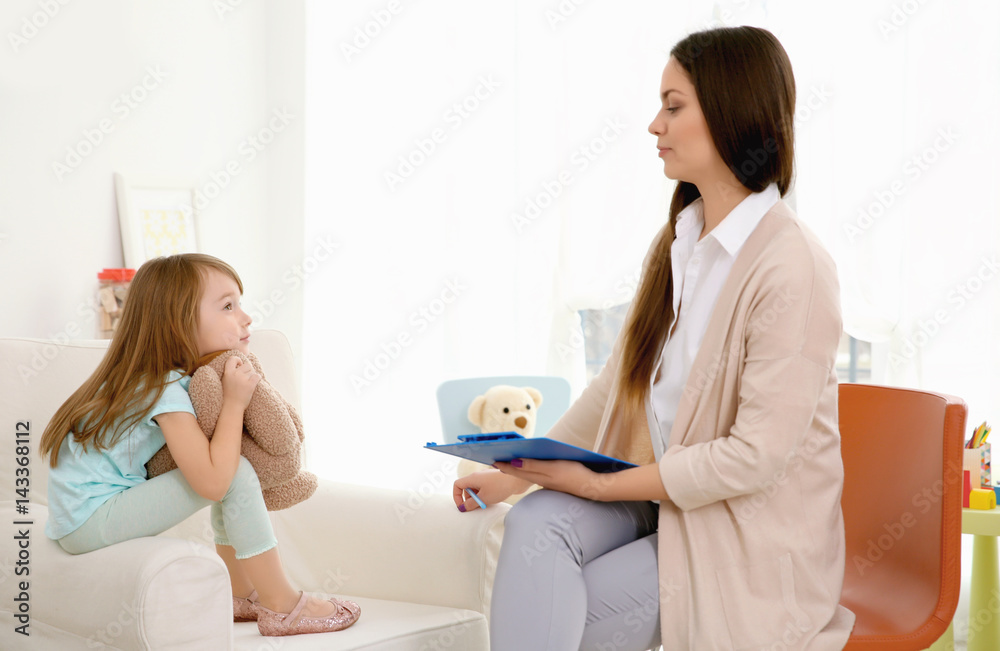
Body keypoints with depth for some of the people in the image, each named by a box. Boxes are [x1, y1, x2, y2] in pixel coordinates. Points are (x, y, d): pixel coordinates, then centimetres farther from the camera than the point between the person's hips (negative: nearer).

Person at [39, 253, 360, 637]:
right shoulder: (165, 391, -23)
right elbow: (213, 482, -30)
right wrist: (234, 403, -22)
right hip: (89, 522, -10)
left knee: (229, 466, 14)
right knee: (236, 475, -19)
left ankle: (241, 595, 15)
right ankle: (280, 608, -9)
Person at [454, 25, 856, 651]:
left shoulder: (793, 266, -19)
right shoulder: (677, 242, 8)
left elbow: (756, 455, -21)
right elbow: (616, 382, 13)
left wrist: (599, 485, -18)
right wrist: (516, 472, 6)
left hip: (751, 539, -6)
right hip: (658, 493, 6)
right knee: (535, 524, -22)